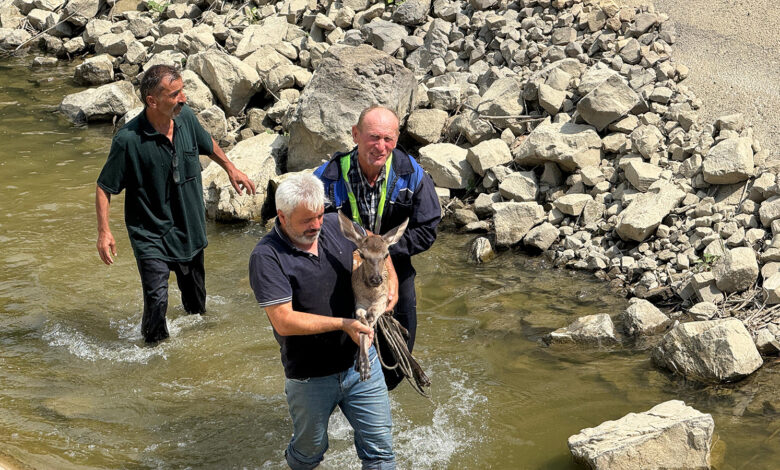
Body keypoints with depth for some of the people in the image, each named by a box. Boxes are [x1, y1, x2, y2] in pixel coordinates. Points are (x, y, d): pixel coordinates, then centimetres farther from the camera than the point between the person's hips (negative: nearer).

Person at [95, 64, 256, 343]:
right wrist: (104, 232, -19)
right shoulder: (128, 140, -24)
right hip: (151, 235, -6)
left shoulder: (186, 117, -8)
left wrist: (230, 168, 27)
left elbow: (207, 145, 17)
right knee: (157, 301, -17)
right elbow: (104, 187, -13)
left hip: (190, 229, 6)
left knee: (196, 302, 20)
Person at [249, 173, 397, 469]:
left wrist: (389, 278, 1)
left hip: (360, 361, 4)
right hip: (310, 377, -4)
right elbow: (283, 321, -25)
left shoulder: (336, 226, -3)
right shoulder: (266, 257, -19)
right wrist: (343, 324, -26)